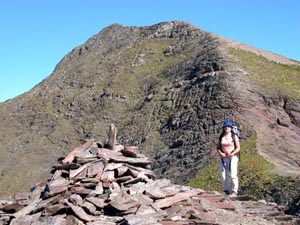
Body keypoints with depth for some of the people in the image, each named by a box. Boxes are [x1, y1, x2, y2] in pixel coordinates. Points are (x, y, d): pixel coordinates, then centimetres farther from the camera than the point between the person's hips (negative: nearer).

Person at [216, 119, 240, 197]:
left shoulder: (234, 137, 0)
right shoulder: (221, 137, 10)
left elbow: (238, 148, -4)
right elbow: (218, 147, 10)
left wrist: (231, 154, -17)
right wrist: (221, 153, -9)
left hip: (232, 158, -4)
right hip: (223, 158, 4)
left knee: (233, 175, -10)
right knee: (223, 175, 4)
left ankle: (234, 191, -4)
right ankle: (226, 191, 13)